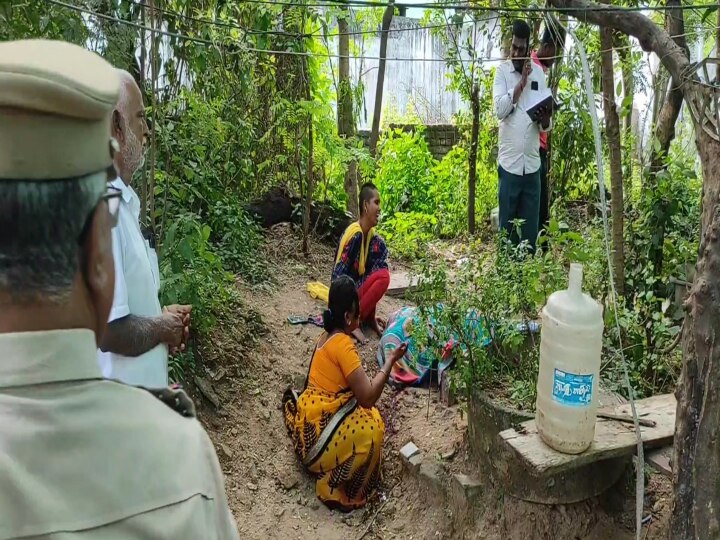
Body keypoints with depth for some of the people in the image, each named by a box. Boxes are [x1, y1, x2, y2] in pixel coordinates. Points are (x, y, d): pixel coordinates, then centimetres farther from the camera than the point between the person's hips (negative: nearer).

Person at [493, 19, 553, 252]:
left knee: (531, 229, 9)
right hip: (509, 162, -3)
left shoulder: (539, 73, 11)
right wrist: (522, 82, -14)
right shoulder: (502, 71, 2)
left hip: (532, 162, 3)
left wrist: (546, 117, -12)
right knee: (507, 226, 4)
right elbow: (500, 109, -15)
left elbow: (545, 125, 10)